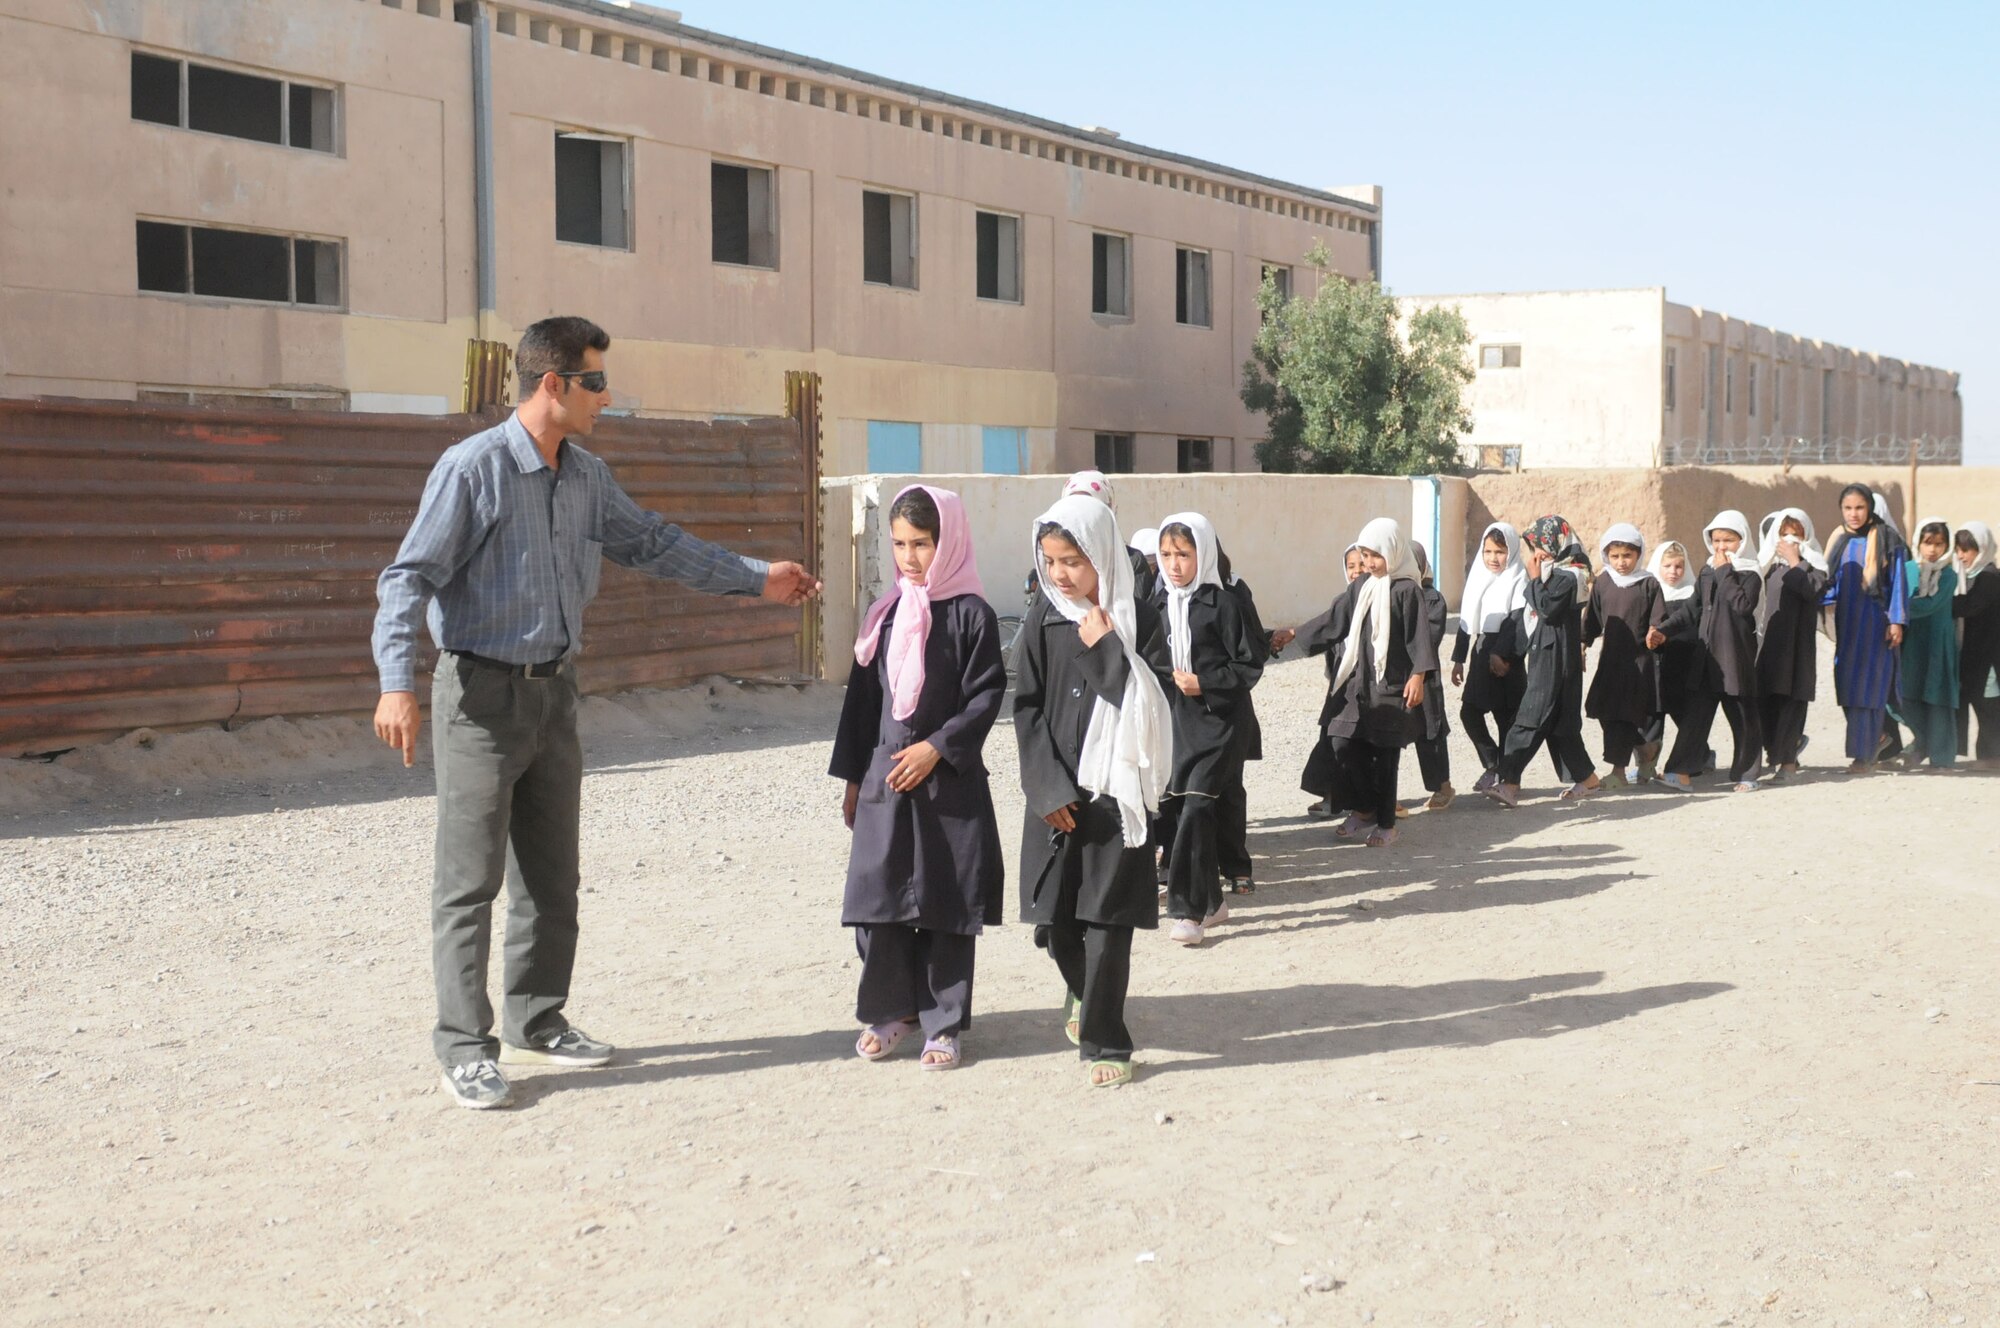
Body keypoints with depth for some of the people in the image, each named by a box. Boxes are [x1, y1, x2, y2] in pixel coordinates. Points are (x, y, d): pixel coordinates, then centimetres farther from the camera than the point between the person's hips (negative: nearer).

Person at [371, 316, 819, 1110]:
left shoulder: (587, 477, 9)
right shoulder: (473, 468, -14)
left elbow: (651, 545, 22)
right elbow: (410, 576, -17)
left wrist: (757, 579, 23)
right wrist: (397, 683, -29)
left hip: (554, 691, 7)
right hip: (482, 694, -7)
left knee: (552, 877, 14)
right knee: (470, 880, -3)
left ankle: (536, 1023, 26)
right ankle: (464, 1047, 3)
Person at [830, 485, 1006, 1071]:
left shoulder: (971, 614, -6)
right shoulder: (886, 614, 9)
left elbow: (987, 695, -9)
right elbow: (863, 696, 12)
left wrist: (937, 747, -16)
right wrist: (853, 778, 12)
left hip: (949, 783, -4)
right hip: (884, 780, 4)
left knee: (943, 902, 1)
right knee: (877, 894, 3)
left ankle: (943, 1023, 11)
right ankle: (891, 1009, 20)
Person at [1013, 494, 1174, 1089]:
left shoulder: (1136, 620, -2)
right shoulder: (1043, 622, 2)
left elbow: (1158, 699, -10)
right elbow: (1027, 710, 0)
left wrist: (1106, 651, -17)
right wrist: (1050, 790, -8)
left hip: (1117, 791, -2)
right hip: (1055, 793, 2)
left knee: (1108, 923, -5)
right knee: (1054, 918, 7)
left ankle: (1103, 1040, 6)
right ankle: (1084, 993, 37)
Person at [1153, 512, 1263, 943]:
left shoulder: (1220, 603, -9)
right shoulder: (1161, 604, 7)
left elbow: (1250, 664, -8)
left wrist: (1205, 683, -17)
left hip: (1218, 722, -6)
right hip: (1175, 721, 6)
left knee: (1197, 808, -13)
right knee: (1179, 808, 9)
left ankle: (1187, 910, -9)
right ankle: (1211, 901, 23)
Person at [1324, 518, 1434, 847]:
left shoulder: (1406, 590, -8)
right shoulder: (1359, 588, 10)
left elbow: (1419, 637, -10)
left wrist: (1418, 676, -15)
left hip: (1391, 686, -6)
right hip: (1357, 682, 6)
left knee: (1384, 756, 0)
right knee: (1344, 746, -1)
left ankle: (1386, 824, 12)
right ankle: (1364, 810, 18)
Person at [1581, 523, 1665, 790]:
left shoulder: (1648, 584, -4)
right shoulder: (1602, 583, 7)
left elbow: (1658, 621, -4)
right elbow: (1592, 619, 14)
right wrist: (1583, 646, 10)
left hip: (1640, 660, -5)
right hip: (1610, 658, 5)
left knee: (1624, 716, -8)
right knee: (1607, 714, 6)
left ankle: (1618, 771, -6)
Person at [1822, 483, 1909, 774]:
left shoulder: (1887, 540, -5)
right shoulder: (1840, 541, 10)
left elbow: (1899, 582, -6)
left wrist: (1897, 621, -11)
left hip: (1875, 622, -5)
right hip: (1847, 622, 5)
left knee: (1868, 684, -6)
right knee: (1847, 683, 5)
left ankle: (1863, 754, -3)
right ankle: (1875, 740, 22)